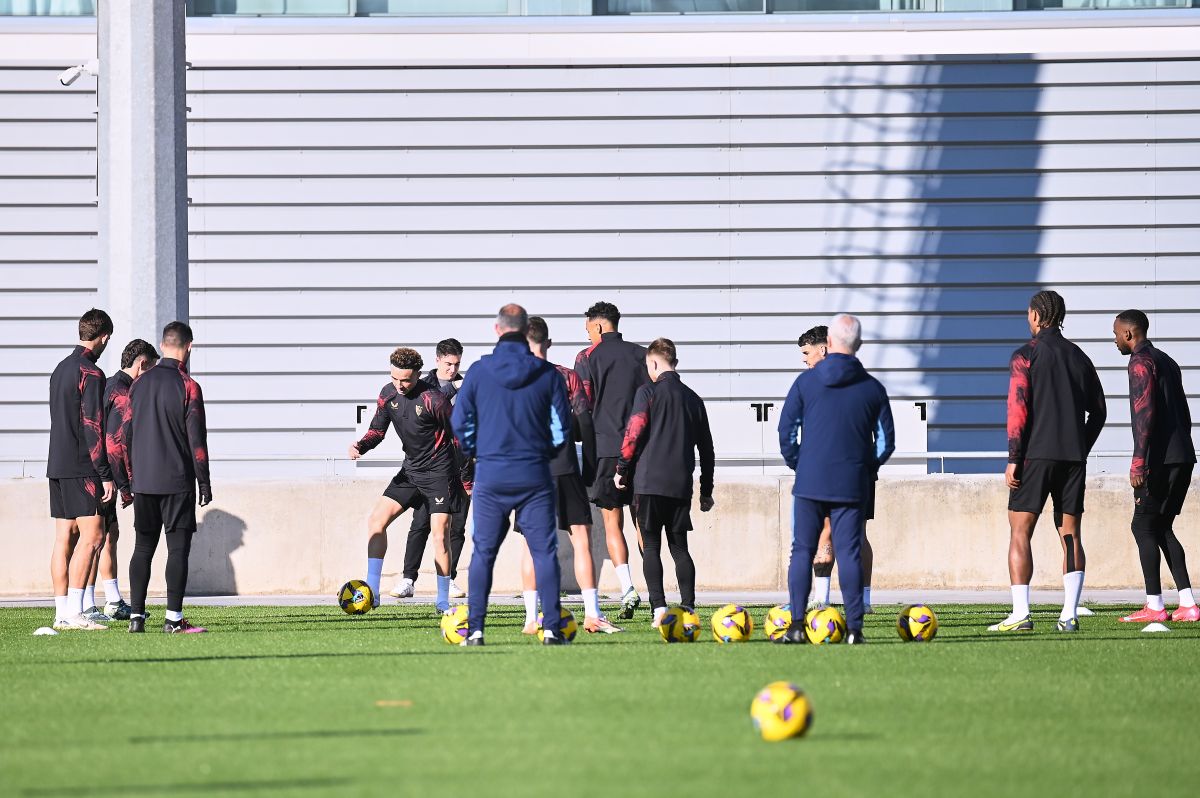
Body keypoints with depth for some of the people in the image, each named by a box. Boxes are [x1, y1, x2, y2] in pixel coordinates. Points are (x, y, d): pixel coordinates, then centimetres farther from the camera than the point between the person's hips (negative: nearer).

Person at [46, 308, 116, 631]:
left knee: (65, 537, 8)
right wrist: (106, 475, -14)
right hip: (82, 468, -9)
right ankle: (74, 612, -16)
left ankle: (62, 612, 7)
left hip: (58, 465, 9)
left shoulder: (61, 369, 16)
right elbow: (92, 427, -16)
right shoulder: (91, 373, -12)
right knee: (91, 535, -9)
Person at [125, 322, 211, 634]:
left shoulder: (140, 384, 7)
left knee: (143, 547, 10)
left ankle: (136, 615, 6)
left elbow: (126, 432, 10)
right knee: (178, 547, -3)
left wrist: (130, 478, 17)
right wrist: (204, 482, -3)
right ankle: (173, 618, -9)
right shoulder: (188, 386, -8)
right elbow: (196, 438, -9)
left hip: (142, 481, 5)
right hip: (177, 481, -5)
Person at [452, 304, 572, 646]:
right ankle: (551, 628, -3)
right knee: (545, 551, 3)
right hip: (535, 475, 0)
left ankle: (475, 628, 3)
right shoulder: (547, 373, -2)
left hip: (490, 475, 0)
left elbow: (460, 421, 1)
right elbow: (562, 425, 3)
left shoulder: (479, 371, -3)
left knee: (483, 552, 8)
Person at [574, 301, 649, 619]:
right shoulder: (641, 355, 10)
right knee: (643, 522, 9)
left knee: (612, 523, 0)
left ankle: (627, 588, -14)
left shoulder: (588, 357, -1)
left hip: (606, 447, -3)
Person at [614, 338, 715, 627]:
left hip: (649, 481, -4)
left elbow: (634, 432, -10)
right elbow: (706, 448, 18)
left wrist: (622, 469, 2)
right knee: (679, 547, 10)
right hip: (681, 484, 4)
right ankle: (688, 609, 1)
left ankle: (659, 608, -12)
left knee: (651, 547, -1)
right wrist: (706, 490, 25)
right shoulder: (693, 399, 15)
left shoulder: (649, 392, -2)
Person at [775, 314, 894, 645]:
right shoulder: (873, 388, 4)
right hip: (852, 486, 1)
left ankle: (796, 626, -4)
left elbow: (786, 430, 0)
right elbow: (886, 440, 7)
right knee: (849, 553, 3)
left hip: (810, 481, -1)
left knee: (802, 551, 4)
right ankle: (854, 627, -2)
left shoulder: (806, 381, -1)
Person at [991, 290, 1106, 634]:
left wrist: (1013, 459, -10)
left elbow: (1018, 408, -11)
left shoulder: (1026, 356, -3)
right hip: (1073, 457, 5)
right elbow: (1098, 411, 14)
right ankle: (1069, 615, -1)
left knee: (1020, 533, -2)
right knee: (1070, 536, 6)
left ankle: (1020, 614, -10)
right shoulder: (1079, 357, 13)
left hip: (1036, 454, -5)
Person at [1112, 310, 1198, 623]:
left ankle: (1154, 606, -9)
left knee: (1144, 526, -4)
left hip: (1160, 458, -9)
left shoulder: (1141, 362, -8)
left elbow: (1145, 413, -18)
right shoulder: (1168, 362, 21)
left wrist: (1138, 464, -20)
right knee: (1161, 528, 12)